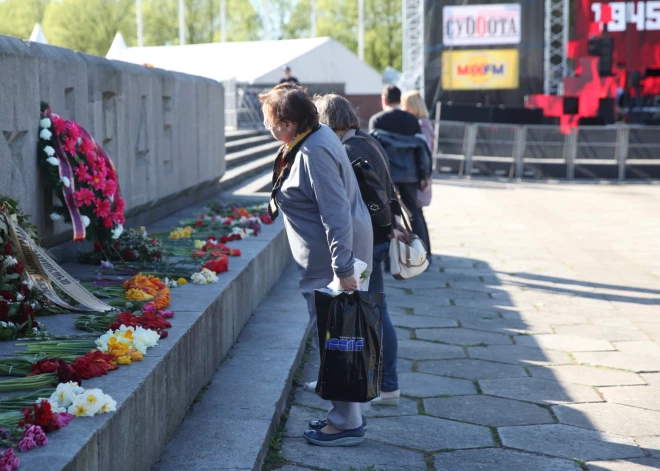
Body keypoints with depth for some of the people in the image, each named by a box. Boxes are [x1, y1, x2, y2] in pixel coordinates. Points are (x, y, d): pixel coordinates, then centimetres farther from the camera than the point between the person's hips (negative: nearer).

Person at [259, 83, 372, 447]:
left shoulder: (314, 153, -22)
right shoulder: (317, 136, 10)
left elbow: (336, 214, -26)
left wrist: (342, 269, -27)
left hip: (328, 264, -11)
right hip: (337, 255, 11)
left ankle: (346, 424, 8)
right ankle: (346, 413, 28)